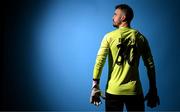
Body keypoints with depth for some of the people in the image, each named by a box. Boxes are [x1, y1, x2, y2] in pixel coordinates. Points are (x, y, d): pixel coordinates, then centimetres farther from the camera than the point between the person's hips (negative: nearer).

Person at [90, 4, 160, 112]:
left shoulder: (109, 37, -3)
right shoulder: (140, 38, 2)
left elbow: (99, 62, -9)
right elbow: (150, 65, 2)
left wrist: (95, 87, -4)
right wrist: (153, 91, 9)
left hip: (113, 91, -1)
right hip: (134, 91, 1)